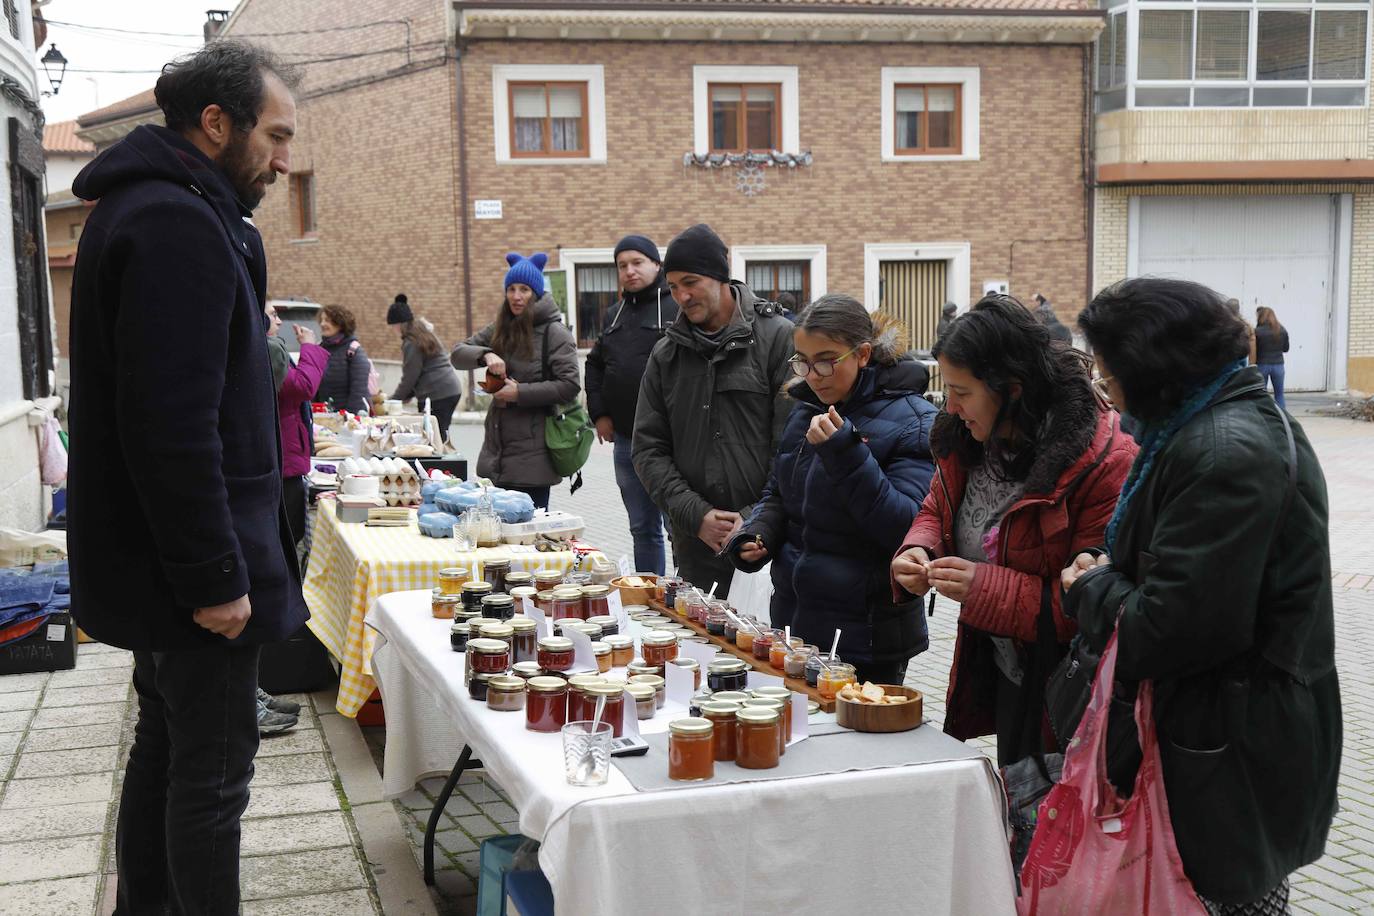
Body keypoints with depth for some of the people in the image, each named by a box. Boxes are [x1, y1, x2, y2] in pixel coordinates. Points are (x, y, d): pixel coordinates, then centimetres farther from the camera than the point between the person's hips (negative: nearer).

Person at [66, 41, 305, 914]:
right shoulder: (179, 226, -20)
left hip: (159, 560, 11)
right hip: (194, 560, -11)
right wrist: (213, 576, -21)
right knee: (214, 770, -1)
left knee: (166, 744, 19)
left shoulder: (148, 210, 14)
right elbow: (172, 426, -26)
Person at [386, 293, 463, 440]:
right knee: (440, 438, 9)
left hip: (436, 396, -9)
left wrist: (392, 401, 4)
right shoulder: (425, 334, 18)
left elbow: (409, 378, -8)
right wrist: (407, 395, 20)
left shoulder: (411, 343, -11)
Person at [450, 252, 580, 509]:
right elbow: (458, 354, 10)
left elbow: (569, 386, -13)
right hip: (497, 451, 6)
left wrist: (520, 393, -16)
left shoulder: (555, 332, -6)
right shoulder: (500, 329, 14)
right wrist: (486, 354, -10)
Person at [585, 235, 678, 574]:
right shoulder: (616, 313, 17)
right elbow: (595, 365, 26)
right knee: (642, 529, 15)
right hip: (626, 441, 7)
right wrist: (599, 413, 14)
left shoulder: (678, 307, -7)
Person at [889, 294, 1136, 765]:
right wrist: (917, 552, -10)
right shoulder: (967, 441, -2)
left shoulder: (1107, 461, -26)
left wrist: (986, 589, -30)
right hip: (1001, 672, 7)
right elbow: (937, 509, 13)